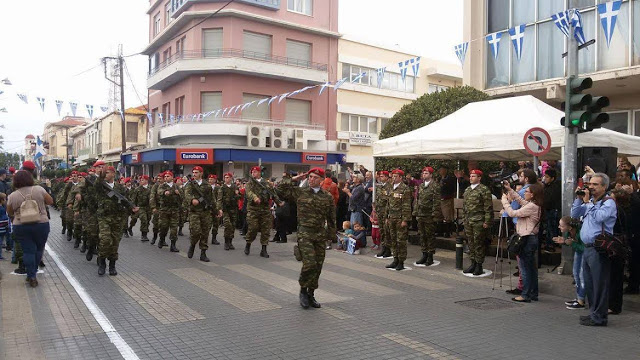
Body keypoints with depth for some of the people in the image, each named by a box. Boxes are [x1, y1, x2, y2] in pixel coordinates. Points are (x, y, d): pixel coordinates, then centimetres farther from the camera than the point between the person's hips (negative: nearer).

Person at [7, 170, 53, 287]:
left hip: (20, 227, 1)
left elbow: (10, 213, 7)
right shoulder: (39, 189, -8)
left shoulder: (12, 196, -4)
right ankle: (32, 272, 20)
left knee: (28, 251, 6)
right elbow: (50, 201, 1)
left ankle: (31, 276, 4)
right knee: (39, 249, 14)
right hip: (41, 224, 0)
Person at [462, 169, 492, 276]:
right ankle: (473, 263, 21)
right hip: (468, 221, 7)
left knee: (478, 243, -2)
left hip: (479, 222, -7)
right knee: (471, 243, 11)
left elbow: (488, 207, -11)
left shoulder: (484, 189, -7)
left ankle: (479, 266, 7)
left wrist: (487, 221, -14)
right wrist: (465, 218, 16)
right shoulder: (467, 190, 14)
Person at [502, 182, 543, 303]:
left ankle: (526, 295, 3)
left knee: (524, 267, -3)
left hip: (528, 239, -10)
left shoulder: (532, 206, -19)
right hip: (532, 238, 10)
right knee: (531, 267, 15)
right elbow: (520, 200, 25)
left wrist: (505, 201, -6)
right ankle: (534, 294, 22)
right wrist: (510, 189, 23)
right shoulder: (534, 205, 10)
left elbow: (513, 213, -18)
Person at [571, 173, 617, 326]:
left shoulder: (609, 202, -8)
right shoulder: (589, 202, 16)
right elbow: (574, 214, 14)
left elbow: (599, 217, -24)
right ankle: (593, 312, 27)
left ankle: (599, 317, 5)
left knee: (599, 284, -2)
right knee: (589, 284, 16)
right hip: (587, 248, 9)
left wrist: (587, 201, -15)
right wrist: (579, 199, 3)